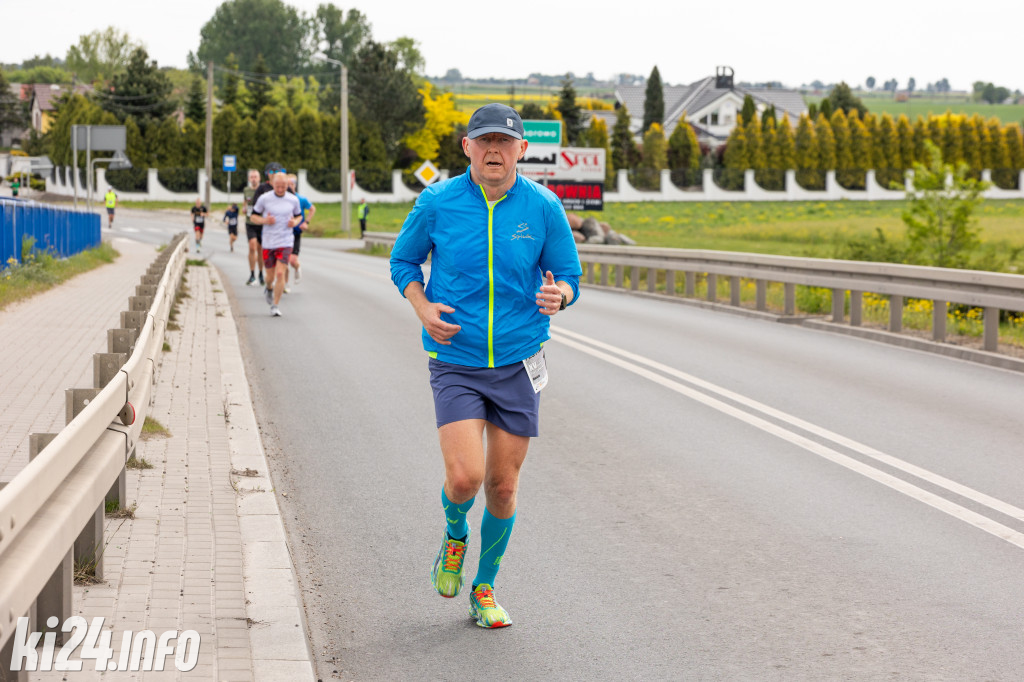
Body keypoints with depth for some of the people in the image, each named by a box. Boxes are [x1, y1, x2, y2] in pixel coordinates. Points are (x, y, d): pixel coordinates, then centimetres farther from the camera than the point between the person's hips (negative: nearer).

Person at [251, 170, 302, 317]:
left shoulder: (293, 200, 1)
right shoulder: (264, 198, -4)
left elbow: (299, 215, 17)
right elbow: (254, 216, 5)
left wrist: (295, 222, -6)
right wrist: (265, 220, -15)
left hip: (285, 243, 0)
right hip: (268, 243, 0)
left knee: (280, 274, -13)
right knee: (270, 276, 8)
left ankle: (275, 305, -2)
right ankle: (268, 289, 45)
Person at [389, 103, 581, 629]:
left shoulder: (543, 207, -3)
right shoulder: (437, 202, -5)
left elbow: (567, 276, 7)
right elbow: (403, 260, 9)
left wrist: (557, 297, -18)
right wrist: (423, 309, -9)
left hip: (518, 364, 2)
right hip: (455, 362, -1)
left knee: (503, 486, 7)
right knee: (465, 477, -16)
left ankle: (485, 587, 29)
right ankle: (454, 534, 20)